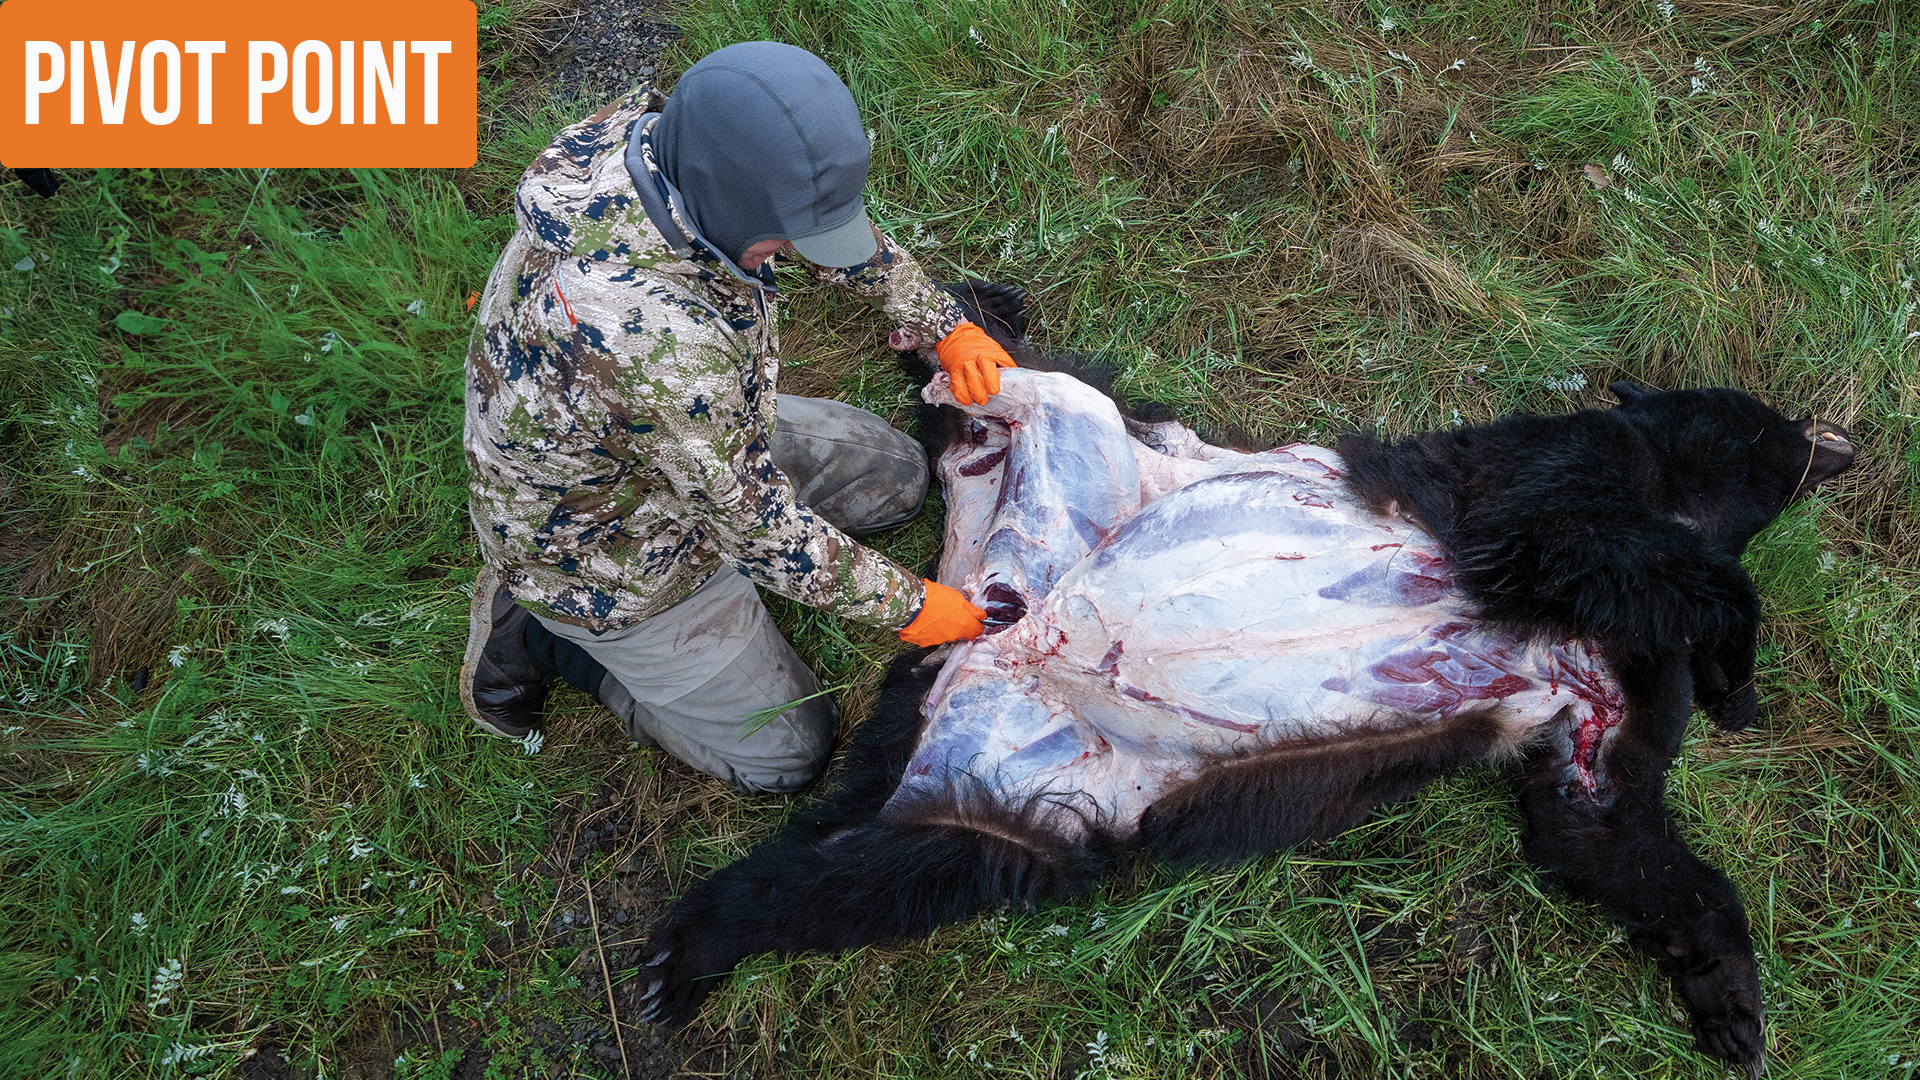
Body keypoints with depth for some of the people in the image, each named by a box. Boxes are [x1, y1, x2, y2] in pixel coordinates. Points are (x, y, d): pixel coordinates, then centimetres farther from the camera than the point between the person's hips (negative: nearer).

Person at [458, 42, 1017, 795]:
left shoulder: (660, 136, -20)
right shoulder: (659, 339, -45)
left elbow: (831, 220, 0)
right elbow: (759, 528, -31)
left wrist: (946, 326, -2)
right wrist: (906, 605, -18)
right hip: (602, 552, -7)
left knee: (895, 476, 15)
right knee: (787, 753, 8)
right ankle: (543, 638, 13)